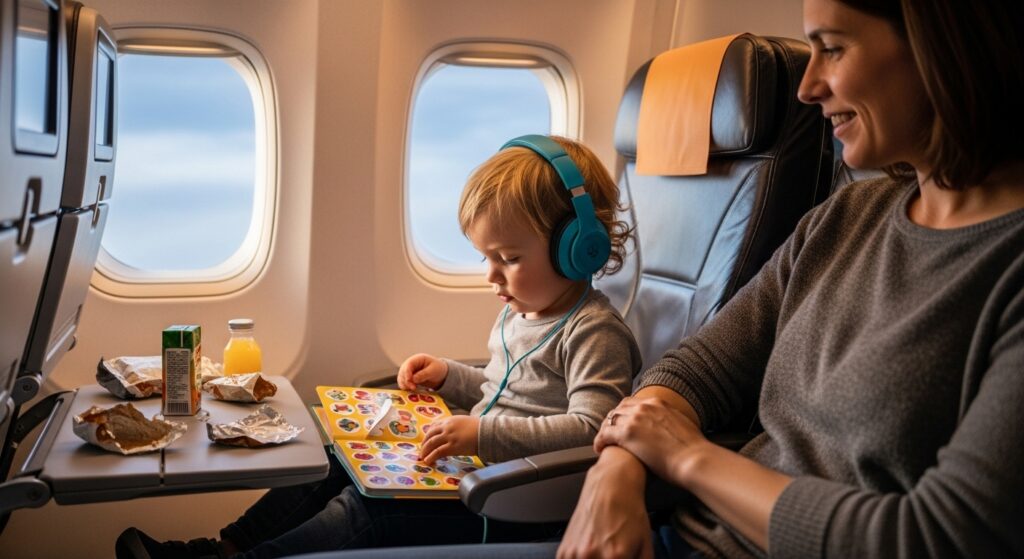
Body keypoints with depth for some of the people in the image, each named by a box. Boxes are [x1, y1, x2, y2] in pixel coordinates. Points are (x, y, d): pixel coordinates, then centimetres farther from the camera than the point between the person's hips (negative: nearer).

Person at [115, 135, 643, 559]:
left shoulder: (593, 331, -17)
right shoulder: (519, 312, 14)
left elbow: (588, 428, -28)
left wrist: (484, 434, -34)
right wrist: (448, 376, 10)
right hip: (478, 468, 10)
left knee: (365, 511, -19)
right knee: (344, 466, 5)